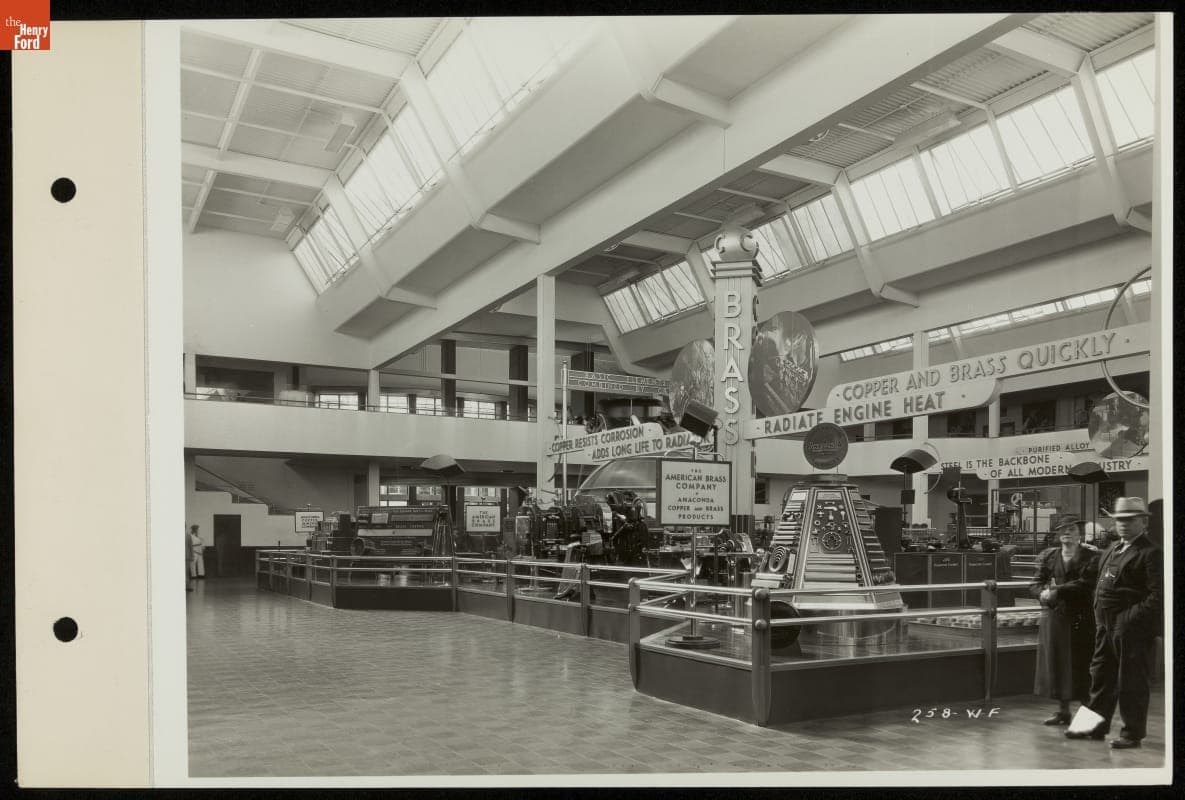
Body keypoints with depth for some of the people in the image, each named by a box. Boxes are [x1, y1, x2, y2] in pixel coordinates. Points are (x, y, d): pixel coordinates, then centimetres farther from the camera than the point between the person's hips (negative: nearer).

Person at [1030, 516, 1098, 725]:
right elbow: (1036, 584, 7)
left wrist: (1057, 590, -19)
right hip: (1053, 617, 4)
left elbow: (1085, 584, -15)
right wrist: (1043, 592, -15)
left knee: (1080, 665, -1)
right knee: (1055, 662, 7)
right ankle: (1062, 711, 19)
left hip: (1080, 619, -4)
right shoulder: (1048, 556, 11)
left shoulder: (1091, 558, -2)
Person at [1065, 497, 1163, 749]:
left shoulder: (1150, 553, -12)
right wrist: (1099, 615, 13)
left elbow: (1157, 596, -18)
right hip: (1106, 625, 9)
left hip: (1133, 629, -9)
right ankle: (1097, 726, 27)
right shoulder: (1113, 549, 16)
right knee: (1101, 676, 16)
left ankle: (1132, 733, 15)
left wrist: (1131, 619, -21)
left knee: (1132, 681, 2)